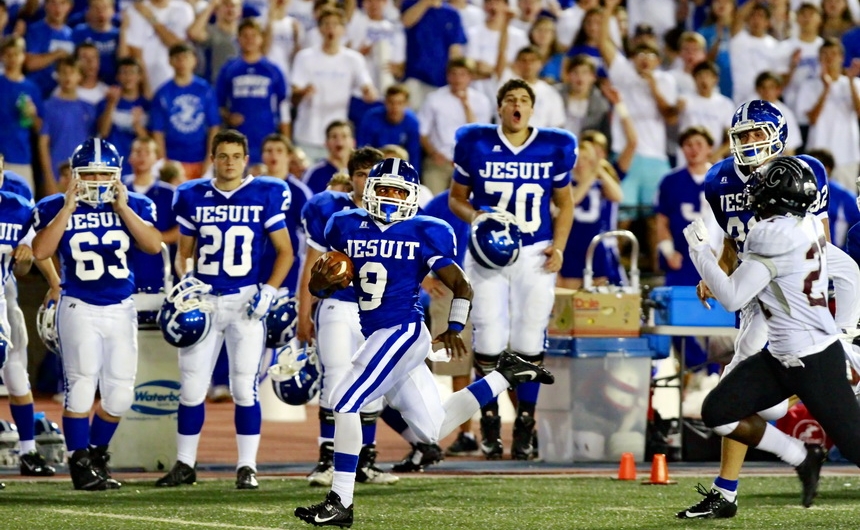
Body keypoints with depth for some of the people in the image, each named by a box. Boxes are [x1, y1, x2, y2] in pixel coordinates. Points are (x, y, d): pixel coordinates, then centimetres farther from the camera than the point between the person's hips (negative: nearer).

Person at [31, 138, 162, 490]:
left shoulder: (133, 206, 3)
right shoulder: (56, 209, -3)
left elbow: (153, 245, -12)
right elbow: (40, 252, -17)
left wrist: (122, 208, -16)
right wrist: (68, 209, -18)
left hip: (121, 309, 3)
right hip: (79, 309, -3)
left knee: (120, 392, 5)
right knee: (81, 386, -9)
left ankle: (97, 454, 26)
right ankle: (80, 464, 1)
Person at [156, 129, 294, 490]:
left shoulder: (265, 196, -1)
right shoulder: (193, 197, 5)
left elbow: (285, 251, 4)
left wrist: (269, 292, -8)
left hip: (245, 301, -2)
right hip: (202, 300, 2)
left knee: (244, 388, -3)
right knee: (191, 388, 5)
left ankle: (247, 467, 5)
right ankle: (185, 464, 15)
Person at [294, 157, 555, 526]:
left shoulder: (423, 234, -4)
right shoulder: (348, 228, 11)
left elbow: (460, 285, 1)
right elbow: (323, 288, 15)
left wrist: (454, 329, -7)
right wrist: (320, 282, -7)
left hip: (403, 333, -7)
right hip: (379, 338, 7)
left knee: (345, 402, -15)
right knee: (434, 430, 11)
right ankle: (506, 376, 29)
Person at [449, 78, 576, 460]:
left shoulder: (554, 147, 2)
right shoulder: (475, 144, -2)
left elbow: (564, 203, 13)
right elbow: (456, 198, 7)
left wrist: (558, 245, -1)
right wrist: (476, 218, -13)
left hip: (535, 255, 1)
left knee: (529, 343, 0)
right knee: (489, 342, -5)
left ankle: (525, 427, 11)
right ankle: (490, 427, 9)